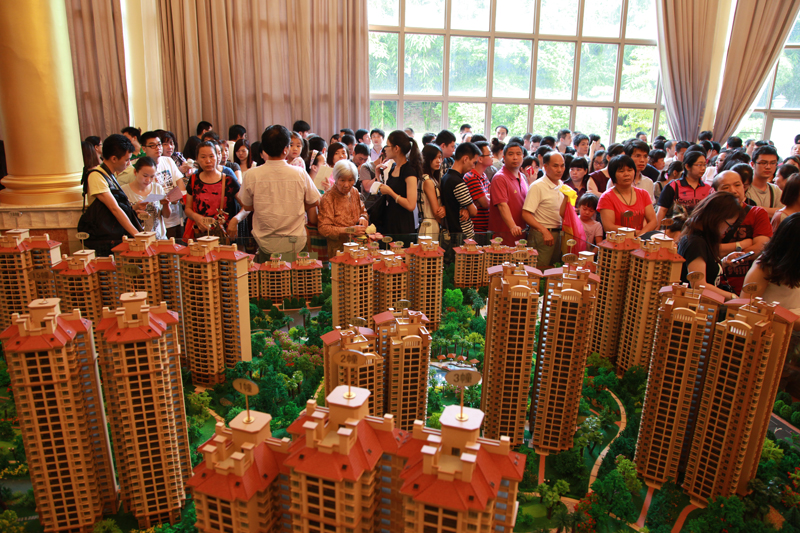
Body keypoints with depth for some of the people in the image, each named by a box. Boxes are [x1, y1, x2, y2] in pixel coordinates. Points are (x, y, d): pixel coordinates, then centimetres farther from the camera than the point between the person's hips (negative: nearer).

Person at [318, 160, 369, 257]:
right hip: (338, 248, -6)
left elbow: (363, 211, 26)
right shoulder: (328, 197, -10)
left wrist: (363, 218, 1)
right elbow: (323, 229, -14)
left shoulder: (354, 192, 11)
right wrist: (348, 230, -23)